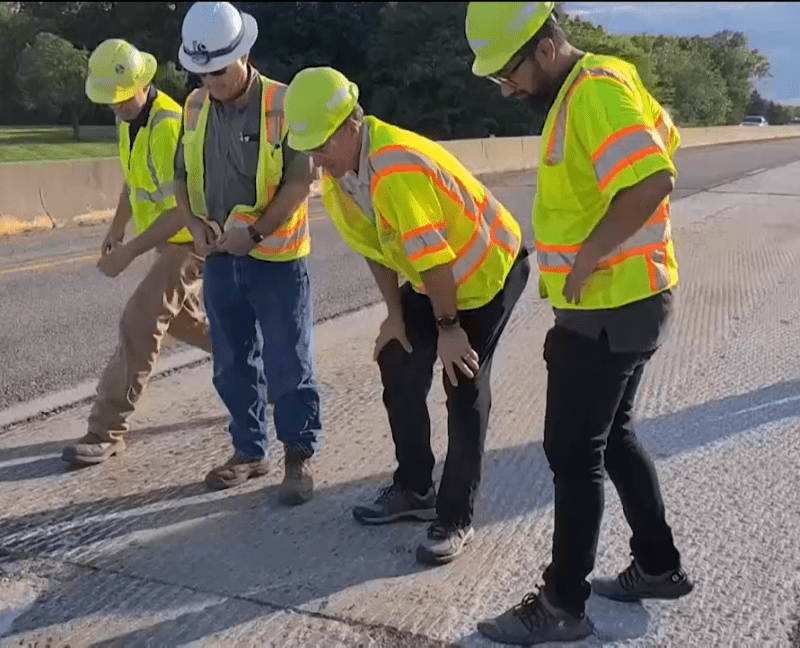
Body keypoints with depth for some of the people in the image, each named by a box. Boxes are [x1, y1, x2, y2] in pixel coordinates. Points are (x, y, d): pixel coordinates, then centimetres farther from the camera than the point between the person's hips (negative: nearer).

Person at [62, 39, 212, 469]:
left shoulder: (169, 126, -27)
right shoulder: (129, 118, 2)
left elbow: (181, 209, -28)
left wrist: (127, 253, -28)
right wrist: (118, 226, 14)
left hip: (191, 242, -10)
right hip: (171, 240, 10)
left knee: (138, 324, -12)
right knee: (182, 321, 21)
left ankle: (106, 431, -4)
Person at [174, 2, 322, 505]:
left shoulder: (284, 105, -11)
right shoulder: (196, 108, 6)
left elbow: (300, 180, -15)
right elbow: (184, 177, 12)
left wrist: (255, 233, -20)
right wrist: (196, 225, -6)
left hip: (277, 258, -5)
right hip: (220, 260, 6)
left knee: (288, 366, 3)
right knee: (233, 365, 14)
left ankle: (300, 456, 18)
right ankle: (250, 450, 30)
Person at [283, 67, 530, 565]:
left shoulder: (395, 167, -34)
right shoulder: (334, 174, -6)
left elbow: (432, 255, -31)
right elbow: (376, 247, 3)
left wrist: (447, 327, -24)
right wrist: (395, 314, 2)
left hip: (490, 268, -8)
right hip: (432, 279, 9)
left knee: (465, 389, -8)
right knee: (398, 367, 7)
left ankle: (456, 518, 4)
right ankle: (414, 489, 23)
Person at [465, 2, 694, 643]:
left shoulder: (595, 90, -20)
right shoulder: (593, 82, 12)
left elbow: (653, 181, -33)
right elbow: (663, 137, 23)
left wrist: (586, 259, -24)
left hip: (609, 309, -11)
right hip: (621, 301, 11)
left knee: (574, 453, 0)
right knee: (612, 436, 20)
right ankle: (659, 566, 35)